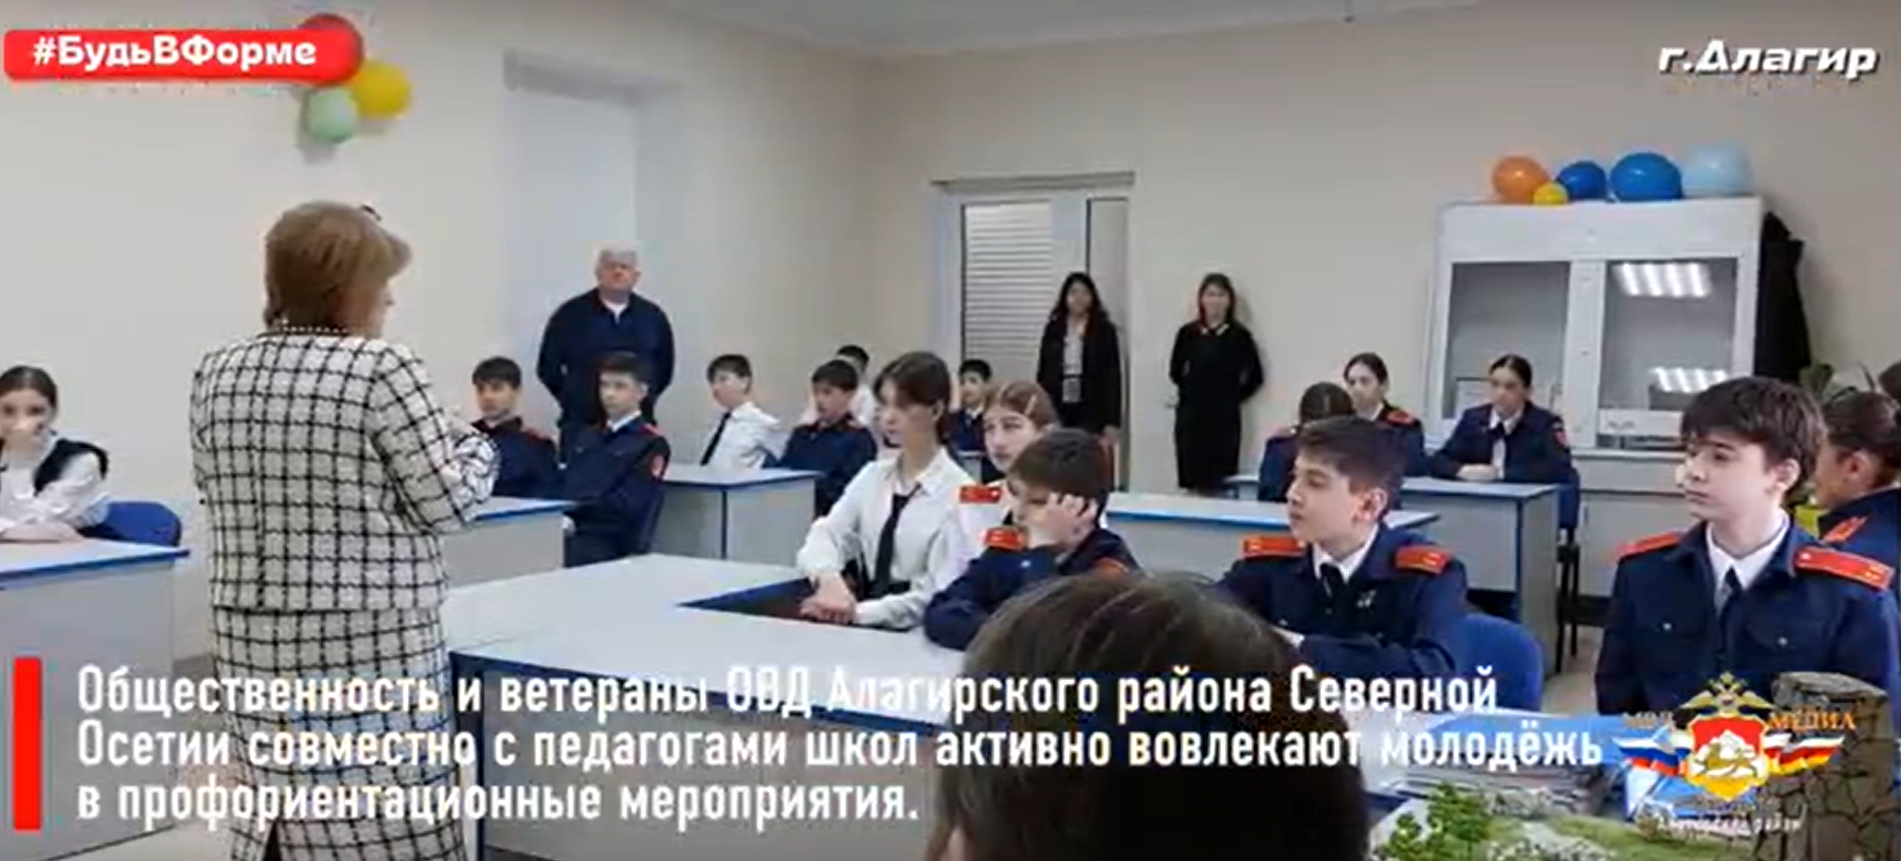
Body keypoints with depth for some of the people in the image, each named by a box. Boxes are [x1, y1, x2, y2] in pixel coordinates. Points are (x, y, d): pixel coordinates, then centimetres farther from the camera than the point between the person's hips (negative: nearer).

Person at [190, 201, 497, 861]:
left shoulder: (216, 375, 6)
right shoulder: (380, 369, -12)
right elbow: (446, 504, -9)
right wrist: (474, 445, 11)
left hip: (256, 647, 7)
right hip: (371, 647, -6)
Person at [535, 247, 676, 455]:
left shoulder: (652, 317, 7)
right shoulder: (570, 315, 1)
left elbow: (664, 368, 16)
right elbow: (548, 367, 7)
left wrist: (645, 398, 10)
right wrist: (573, 397, 6)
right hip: (581, 425, -2)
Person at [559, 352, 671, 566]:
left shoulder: (651, 443, 2)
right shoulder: (585, 436, 25)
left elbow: (626, 507, -8)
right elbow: (563, 484, 16)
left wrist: (573, 518, -13)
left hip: (609, 542, -5)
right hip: (565, 531, 5)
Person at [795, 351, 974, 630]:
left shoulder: (957, 491, -8)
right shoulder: (872, 475, 10)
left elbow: (939, 595, -13)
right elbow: (824, 536, 0)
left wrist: (856, 613, -22)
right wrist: (829, 578, -23)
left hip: (915, 633, -4)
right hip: (864, 626, 4)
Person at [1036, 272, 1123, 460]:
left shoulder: (1104, 330, 0)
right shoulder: (1053, 330, 8)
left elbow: (1113, 378, -3)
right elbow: (1042, 373, 9)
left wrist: (1112, 422, -8)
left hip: (1091, 412, -2)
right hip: (1057, 411, 2)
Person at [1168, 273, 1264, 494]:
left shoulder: (1239, 335, -2)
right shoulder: (1188, 333, 2)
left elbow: (1254, 376, 4)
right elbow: (1175, 371, 12)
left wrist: (1233, 398, 4)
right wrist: (1192, 391, 8)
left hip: (1225, 416, -1)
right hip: (1191, 414, 2)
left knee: (1220, 482, -2)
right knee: (1191, 476, 2)